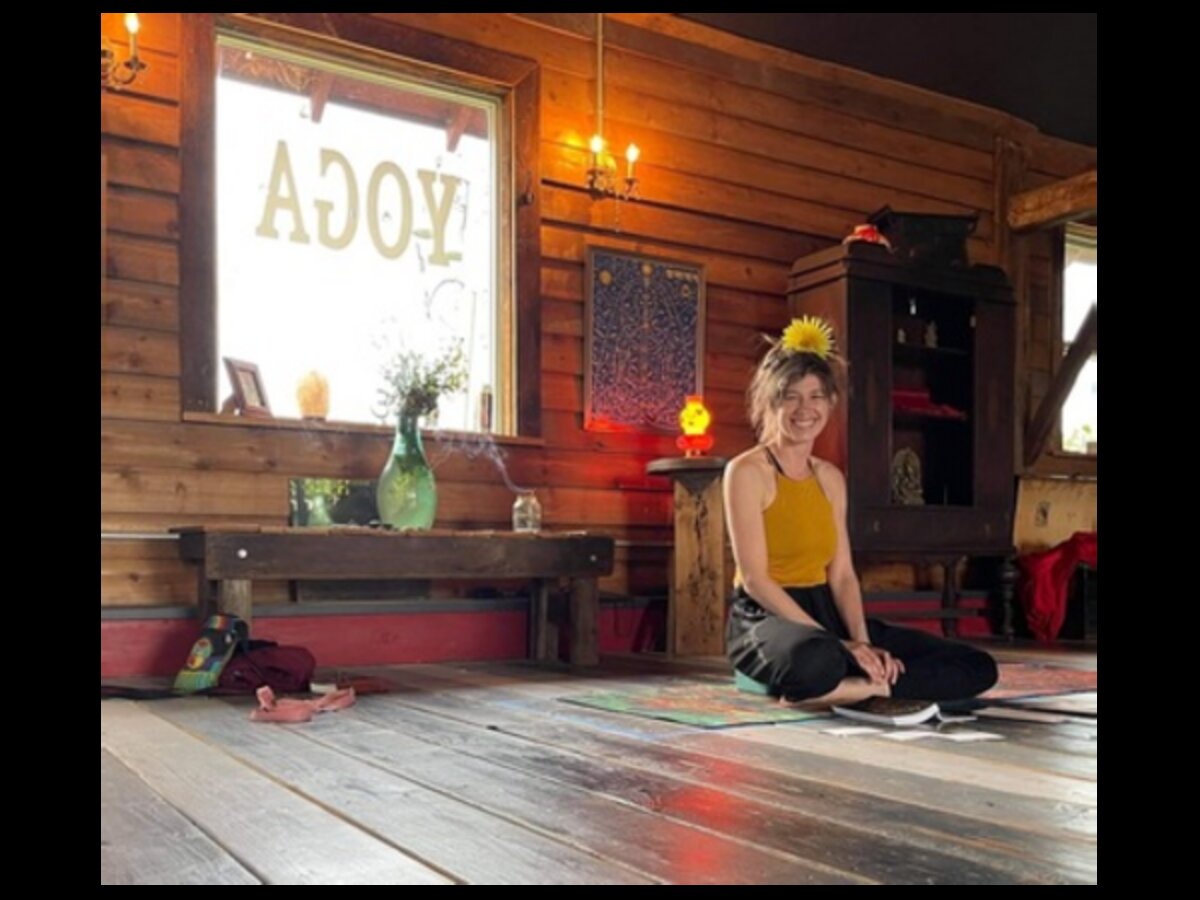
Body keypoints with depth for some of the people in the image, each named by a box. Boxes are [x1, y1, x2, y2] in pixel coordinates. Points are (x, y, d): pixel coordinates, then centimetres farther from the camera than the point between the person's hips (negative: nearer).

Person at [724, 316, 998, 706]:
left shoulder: (831, 478, 14)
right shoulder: (747, 472, -7)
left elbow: (842, 574, 9)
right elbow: (755, 579, -14)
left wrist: (861, 642, -10)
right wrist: (840, 644, -20)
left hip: (826, 613, 8)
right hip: (766, 619, -7)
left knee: (977, 666, -4)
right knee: (818, 658, -46)